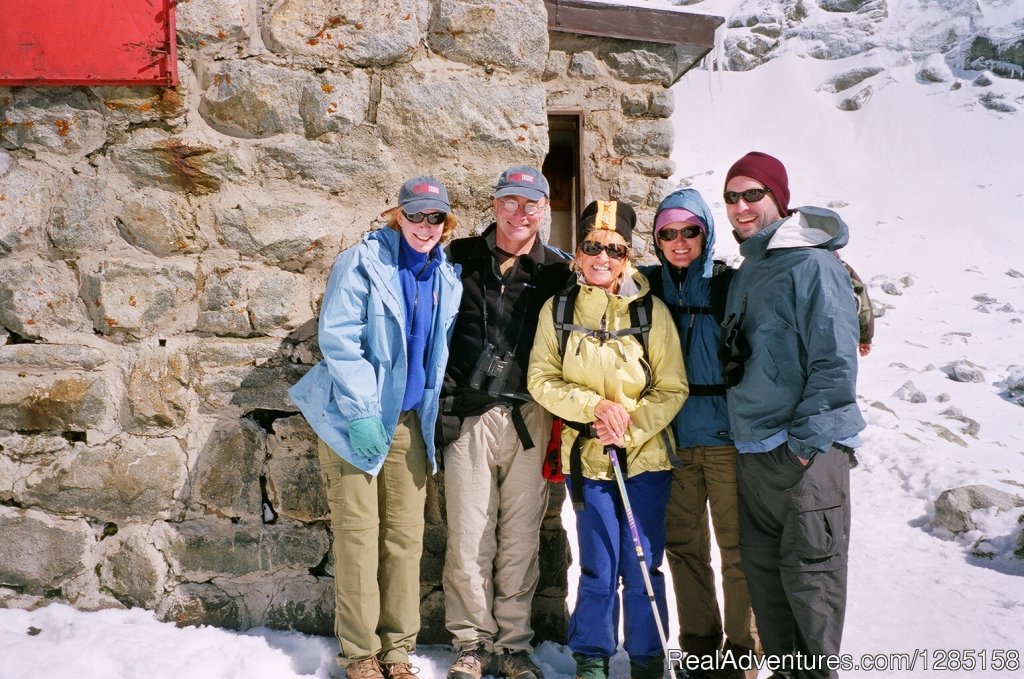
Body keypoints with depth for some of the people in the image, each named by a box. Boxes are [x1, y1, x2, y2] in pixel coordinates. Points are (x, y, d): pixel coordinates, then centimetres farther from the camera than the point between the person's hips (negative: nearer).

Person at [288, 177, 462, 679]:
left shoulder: (446, 277, 8)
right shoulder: (363, 262, -9)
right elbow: (338, 339, -13)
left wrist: (434, 410, 12)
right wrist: (360, 412, -16)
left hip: (410, 419, 5)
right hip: (355, 414, -5)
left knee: (406, 534, 6)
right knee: (359, 533, -2)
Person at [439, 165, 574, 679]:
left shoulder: (557, 272, 8)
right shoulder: (461, 259, 7)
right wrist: (443, 401, 2)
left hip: (529, 419, 1)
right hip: (470, 417, 0)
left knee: (520, 538, 5)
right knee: (469, 536, 1)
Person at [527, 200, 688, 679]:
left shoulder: (650, 310, -2)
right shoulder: (558, 309, 1)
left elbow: (672, 388, -2)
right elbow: (542, 379, -1)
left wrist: (628, 427, -15)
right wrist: (595, 406, -15)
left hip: (646, 456, 0)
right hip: (587, 458, 1)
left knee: (643, 570, 5)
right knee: (598, 569, 5)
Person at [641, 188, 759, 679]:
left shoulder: (730, 284, -1)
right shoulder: (647, 286, 9)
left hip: (726, 435, -3)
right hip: (674, 436, 4)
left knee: (736, 546, -1)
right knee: (682, 544, 9)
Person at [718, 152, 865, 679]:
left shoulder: (812, 263, -10)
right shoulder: (746, 271, 15)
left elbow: (835, 363, -16)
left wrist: (804, 443, -17)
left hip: (806, 453, -8)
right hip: (751, 451, 8)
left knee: (809, 574, -2)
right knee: (762, 571, 14)